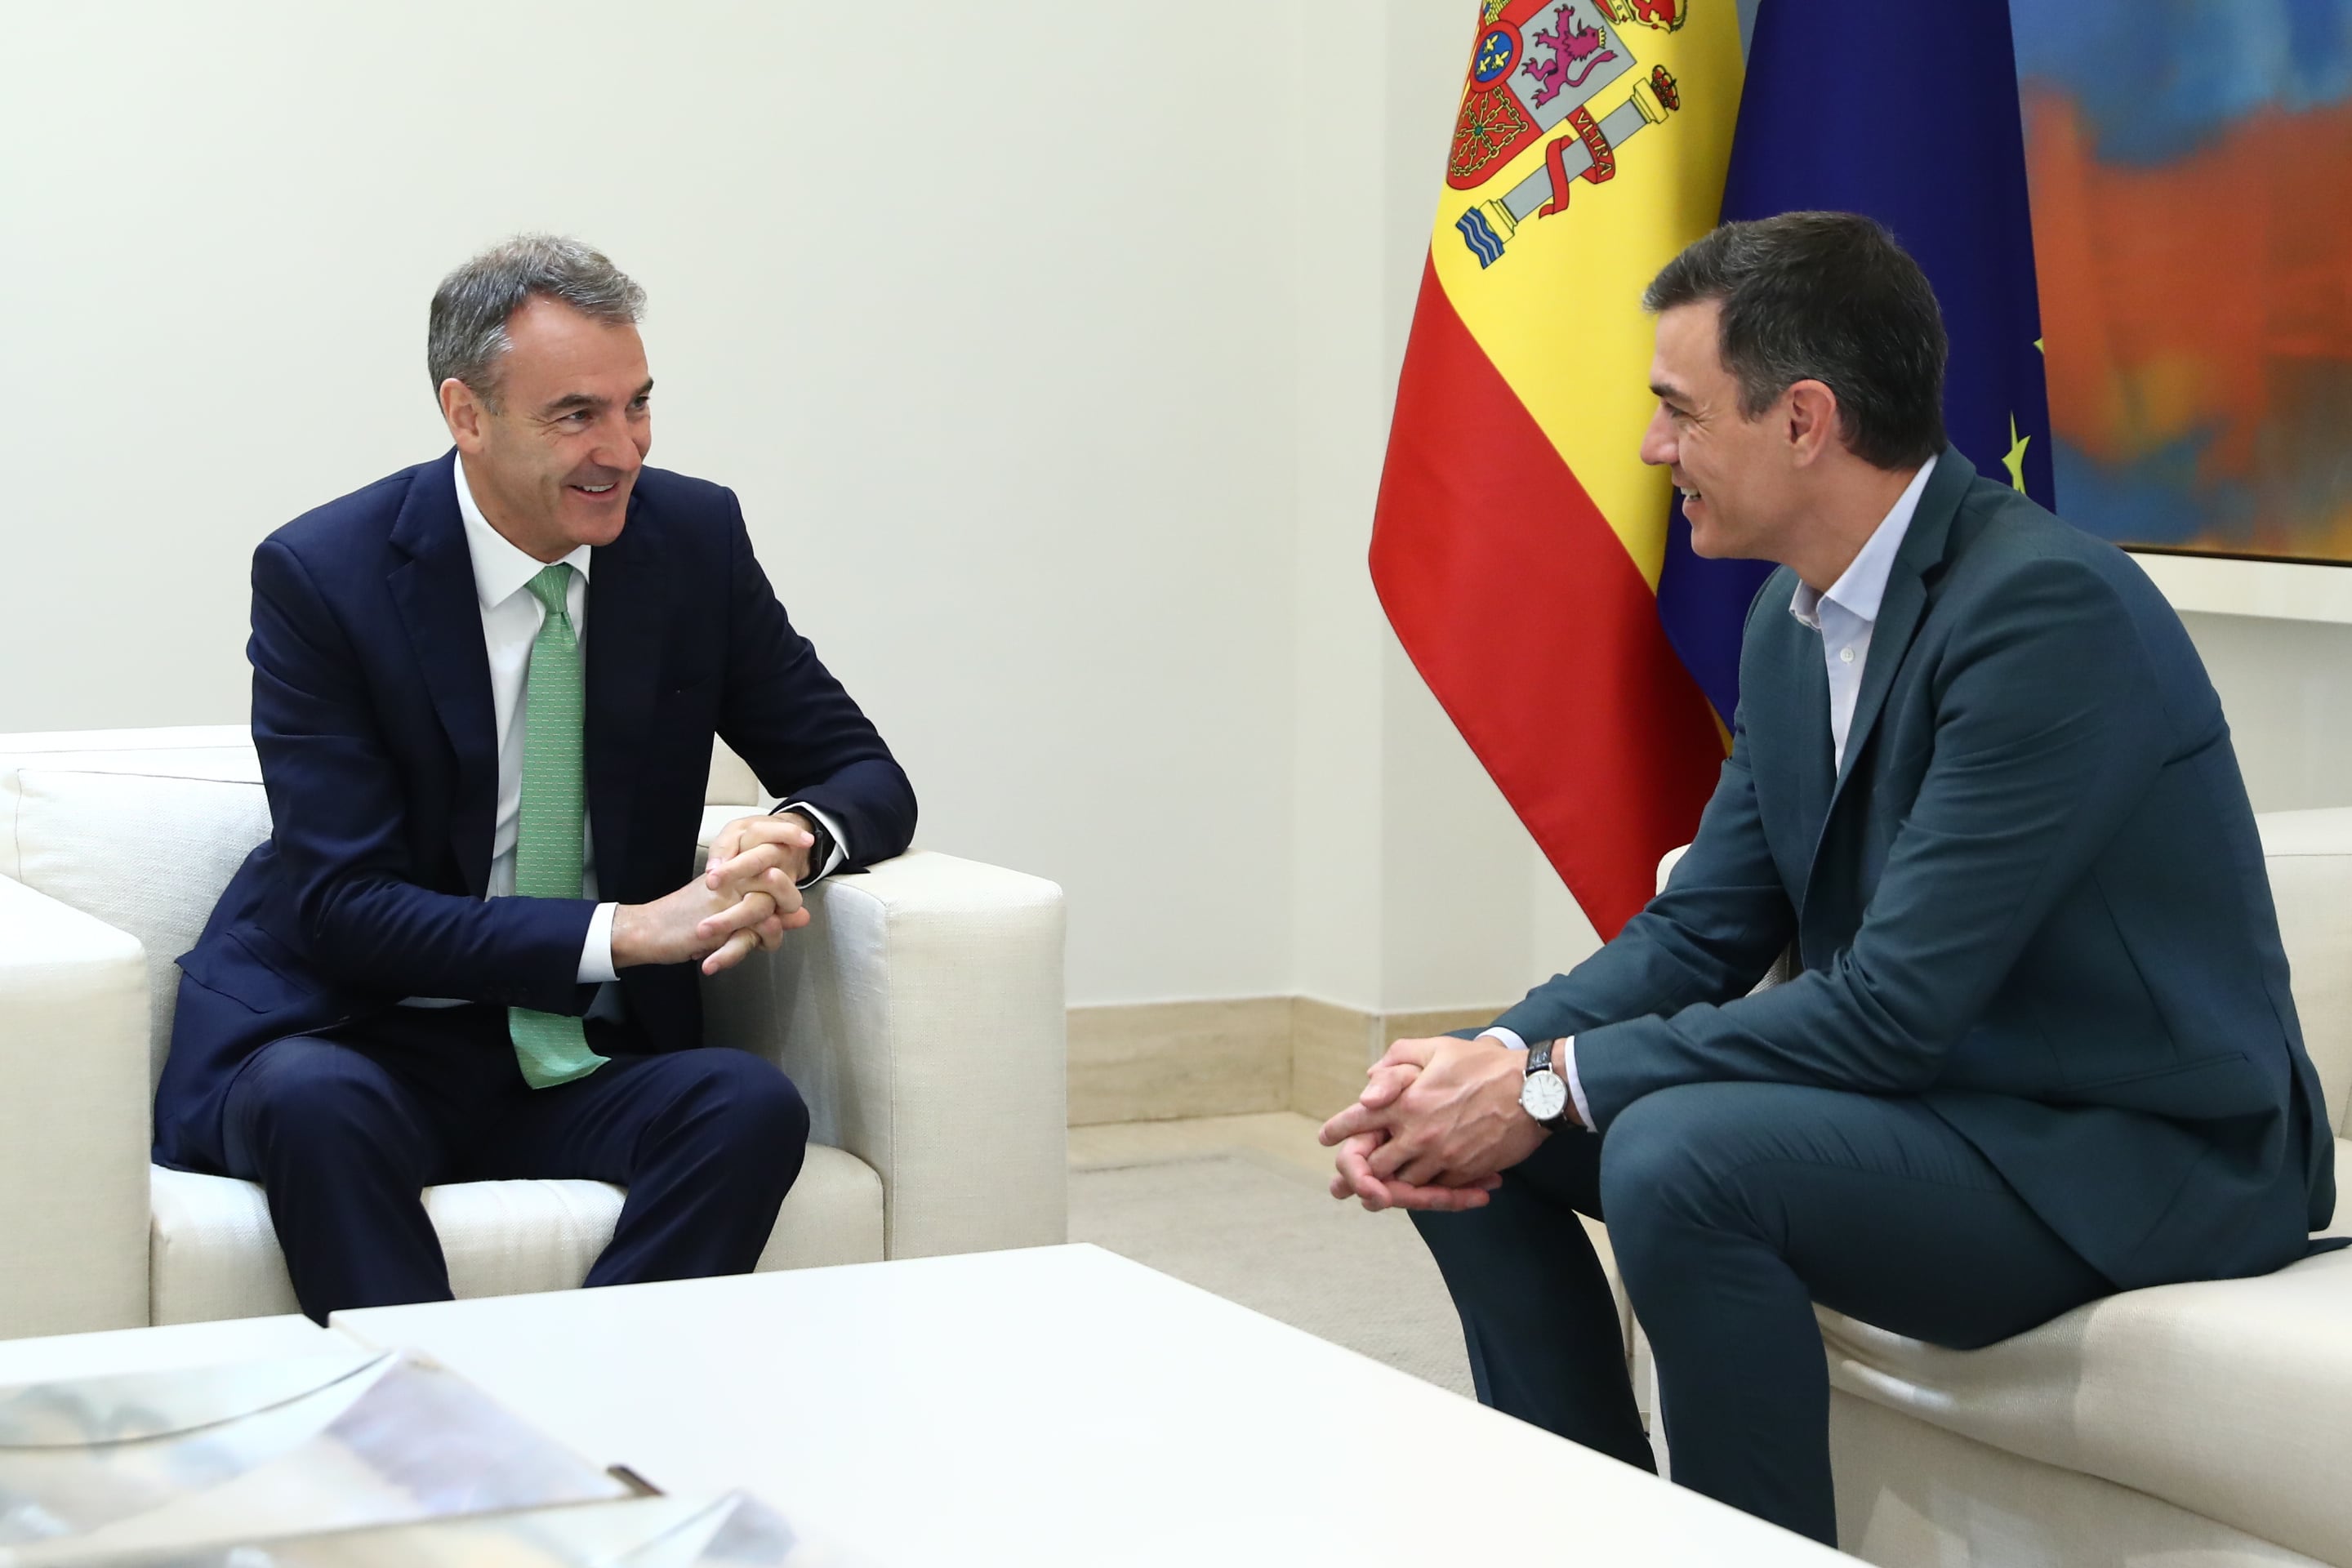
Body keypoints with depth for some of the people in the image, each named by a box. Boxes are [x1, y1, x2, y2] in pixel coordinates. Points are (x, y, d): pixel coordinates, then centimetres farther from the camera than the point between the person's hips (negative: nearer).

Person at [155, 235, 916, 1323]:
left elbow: (866, 776, 7)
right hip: (361, 1040, -3)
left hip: (595, 1064, 3)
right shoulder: (319, 576, -11)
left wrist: (792, 839, -19)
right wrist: (624, 931, -26)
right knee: (311, 1106, -36)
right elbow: (346, 907, -16)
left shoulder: (694, 538, 1)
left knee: (754, 1106, -27)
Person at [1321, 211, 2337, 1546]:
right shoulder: (1796, 616, 4)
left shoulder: (2049, 607, -24)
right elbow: (1701, 929, 9)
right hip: (1943, 1093, 9)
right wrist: (1493, 1065, -9)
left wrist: (1553, 1083, -21)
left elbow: (1894, 1006, -26)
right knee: (1482, 1134, 1)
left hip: (2153, 1151, -9)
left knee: (1682, 1158, -30)